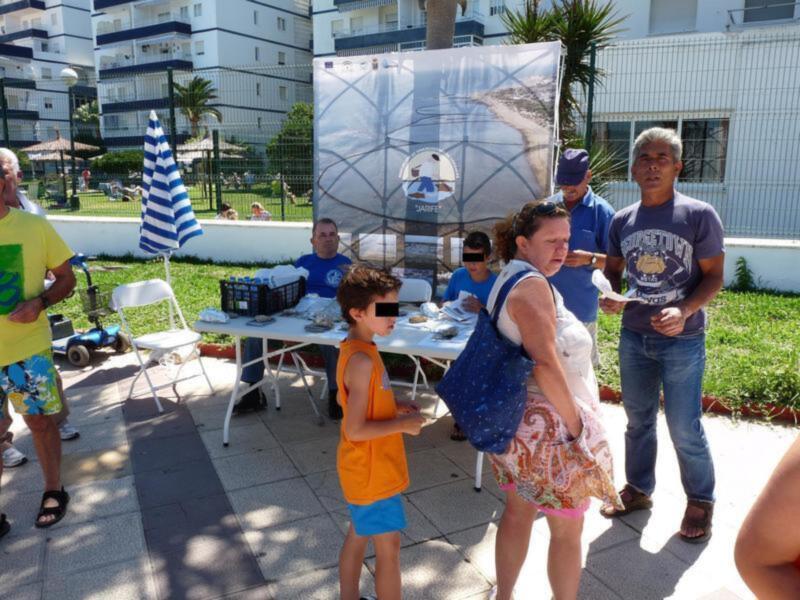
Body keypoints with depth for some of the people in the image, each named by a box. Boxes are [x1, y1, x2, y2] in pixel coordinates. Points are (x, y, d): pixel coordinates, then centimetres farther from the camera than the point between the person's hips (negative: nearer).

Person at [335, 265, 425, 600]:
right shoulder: (363, 360, -28)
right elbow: (355, 430, -28)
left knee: (358, 537, 23)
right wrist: (403, 424, -19)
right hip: (372, 472, -9)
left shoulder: (355, 349, 2)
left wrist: (395, 408, 4)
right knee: (388, 547, 6)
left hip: (363, 468, 9)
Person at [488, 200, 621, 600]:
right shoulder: (532, 284, -20)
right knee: (567, 529, 8)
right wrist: (577, 424, -20)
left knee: (518, 512, 22)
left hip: (516, 419, 10)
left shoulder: (508, 278, 11)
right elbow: (545, 364, -26)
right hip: (548, 427, -10)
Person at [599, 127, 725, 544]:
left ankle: (700, 502, 26)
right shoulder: (622, 221, 3)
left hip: (682, 340, -4)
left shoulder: (699, 215, -9)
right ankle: (638, 489, 35)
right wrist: (610, 295, -8)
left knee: (684, 428, 2)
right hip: (633, 336, 4)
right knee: (638, 419, 17)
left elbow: (714, 276, -7)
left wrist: (685, 311, -24)